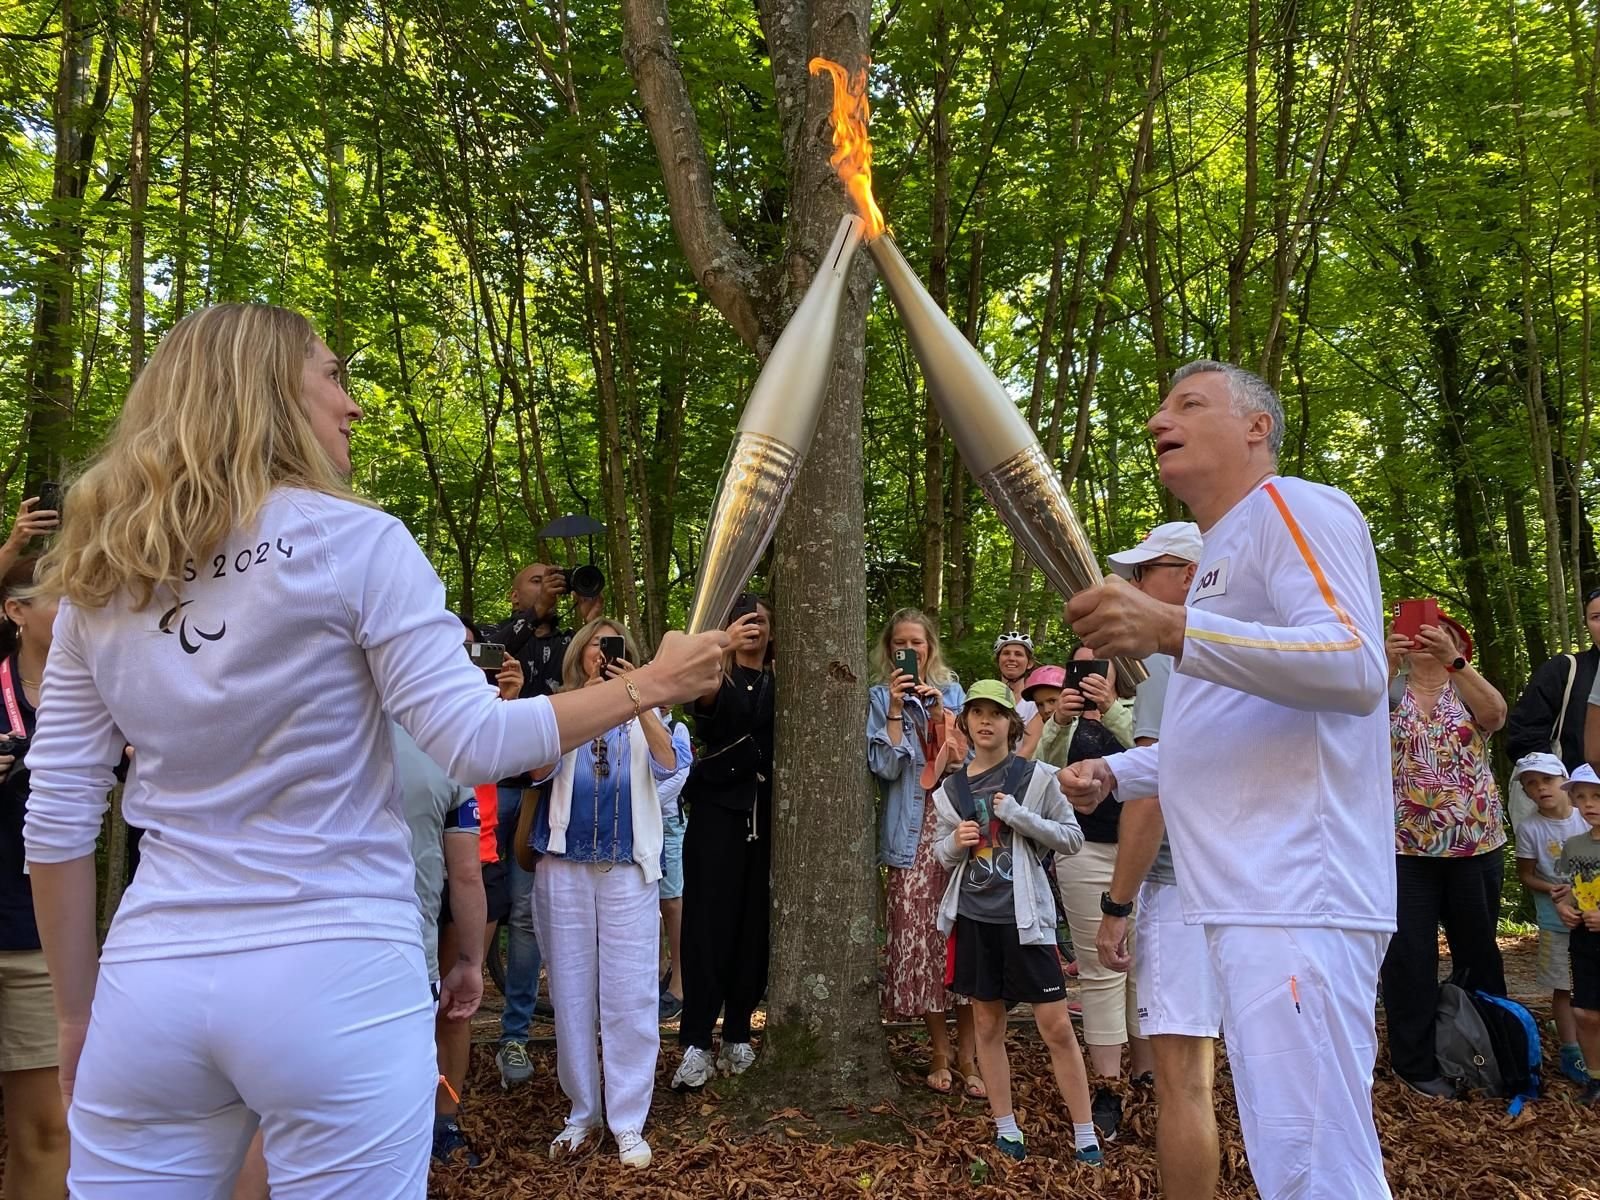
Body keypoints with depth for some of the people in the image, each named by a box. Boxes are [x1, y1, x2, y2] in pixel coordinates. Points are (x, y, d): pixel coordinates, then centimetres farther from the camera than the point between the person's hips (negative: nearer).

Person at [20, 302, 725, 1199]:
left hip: (152, 982, 5)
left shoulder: (100, 575, 7)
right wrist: (653, 685, -1)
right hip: (334, 979, -4)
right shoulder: (352, 540, -8)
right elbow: (477, 742, -12)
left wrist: (78, 1011, 18)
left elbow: (57, 821, 7)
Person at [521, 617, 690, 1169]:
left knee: (630, 996, -1)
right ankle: (581, 1113, 21)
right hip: (564, 867, 1)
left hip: (628, 869, -1)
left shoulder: (642, 714, 6)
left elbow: (669, 763, -12)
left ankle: (628, 1121, 9)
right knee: (571, 993, 8)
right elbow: (539, 770, -9)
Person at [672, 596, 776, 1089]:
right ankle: (696, 1044, -4)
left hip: (766, 811, 3)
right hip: (718, 807, -2)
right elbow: (703, 696, -23)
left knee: (755, 923, 3)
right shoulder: (718, 676, 3)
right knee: (708, 923, -7)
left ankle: (738, 1034, 14)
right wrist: (721, 647, -39)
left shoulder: (781, 683, 11)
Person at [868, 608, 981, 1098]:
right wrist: (896, 709, -10)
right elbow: (885, 767, -4)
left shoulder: (952, 692, 14)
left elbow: (969, 755, 5)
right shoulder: (881, 697, 6)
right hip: (912, 832, -1)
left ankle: (968, 1053, 5)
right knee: (919, 936, -3)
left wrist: (939, 711, -5)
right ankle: (940, 1052, 11)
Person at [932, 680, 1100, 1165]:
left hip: (1023, 914, -3)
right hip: (972, 914, 3)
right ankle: (1006, 1127, 24)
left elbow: (1072, 837, -2)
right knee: (987, 1025, 10)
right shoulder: (950, 789, 6)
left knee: (1057, 1028, -2)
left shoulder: (1036, 776, -4)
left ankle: (1085, 1136, 10)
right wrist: (955, 844, -8)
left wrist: (1019, 816, -15)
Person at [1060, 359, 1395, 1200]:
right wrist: (1112, 771, 19)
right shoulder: (1222, 555, 25)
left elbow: (1358, 667, -22)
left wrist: (1173, 631, -33)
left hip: (1296, 900, -10)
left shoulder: (1292, 507, -5)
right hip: (1249, 900, 10)